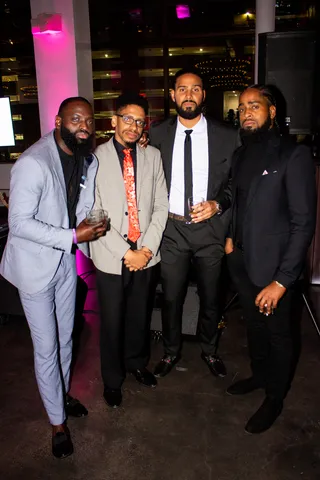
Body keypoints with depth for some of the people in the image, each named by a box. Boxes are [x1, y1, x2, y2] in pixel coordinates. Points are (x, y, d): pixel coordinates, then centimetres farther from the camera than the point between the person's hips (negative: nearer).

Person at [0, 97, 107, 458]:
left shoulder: (88, 160, -1)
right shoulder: (33, 163, -24)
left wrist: (88, 224, -11)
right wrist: (73, 236, -26)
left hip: (66, 259, 6)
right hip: (35, 264, -6)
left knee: (65, 338, 21)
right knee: (46, 347, 5)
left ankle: (63, 393, 46)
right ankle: (58, 422, 26)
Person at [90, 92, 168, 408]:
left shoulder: (152, 156, 5)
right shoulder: (95, 158, -7)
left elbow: (161, 206, 4)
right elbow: (93, 214, -10)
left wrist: (147, 248, -7)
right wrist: (126, 253, -13)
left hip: (144, 254, 3)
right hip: (110, 256, -3)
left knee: (139, 315, 18)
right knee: (112, 321, 11)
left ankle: (136, 363, 45)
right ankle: (112, 379, 34)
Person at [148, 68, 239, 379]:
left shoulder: (227, 137, -2)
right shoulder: (157, 135, 1)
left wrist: (218, 204, -13)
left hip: (210, 228, 0)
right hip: (171, 228, 1)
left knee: (210, 297, 15)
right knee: (171, 297, 12)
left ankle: (209, 349, 40)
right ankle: (171, 351, 36)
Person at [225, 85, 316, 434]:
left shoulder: (294, 156, -14)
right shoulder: (241, 154, 7)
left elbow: (303, 222, -17)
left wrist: (282, 280, -19)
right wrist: (229, 236, 2)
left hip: (272, 266, -6)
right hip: (240, 261, 6)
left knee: (277, 333, 13)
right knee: (254, 325, 23)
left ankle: (274, 398, 36)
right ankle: (259, 375, 48)